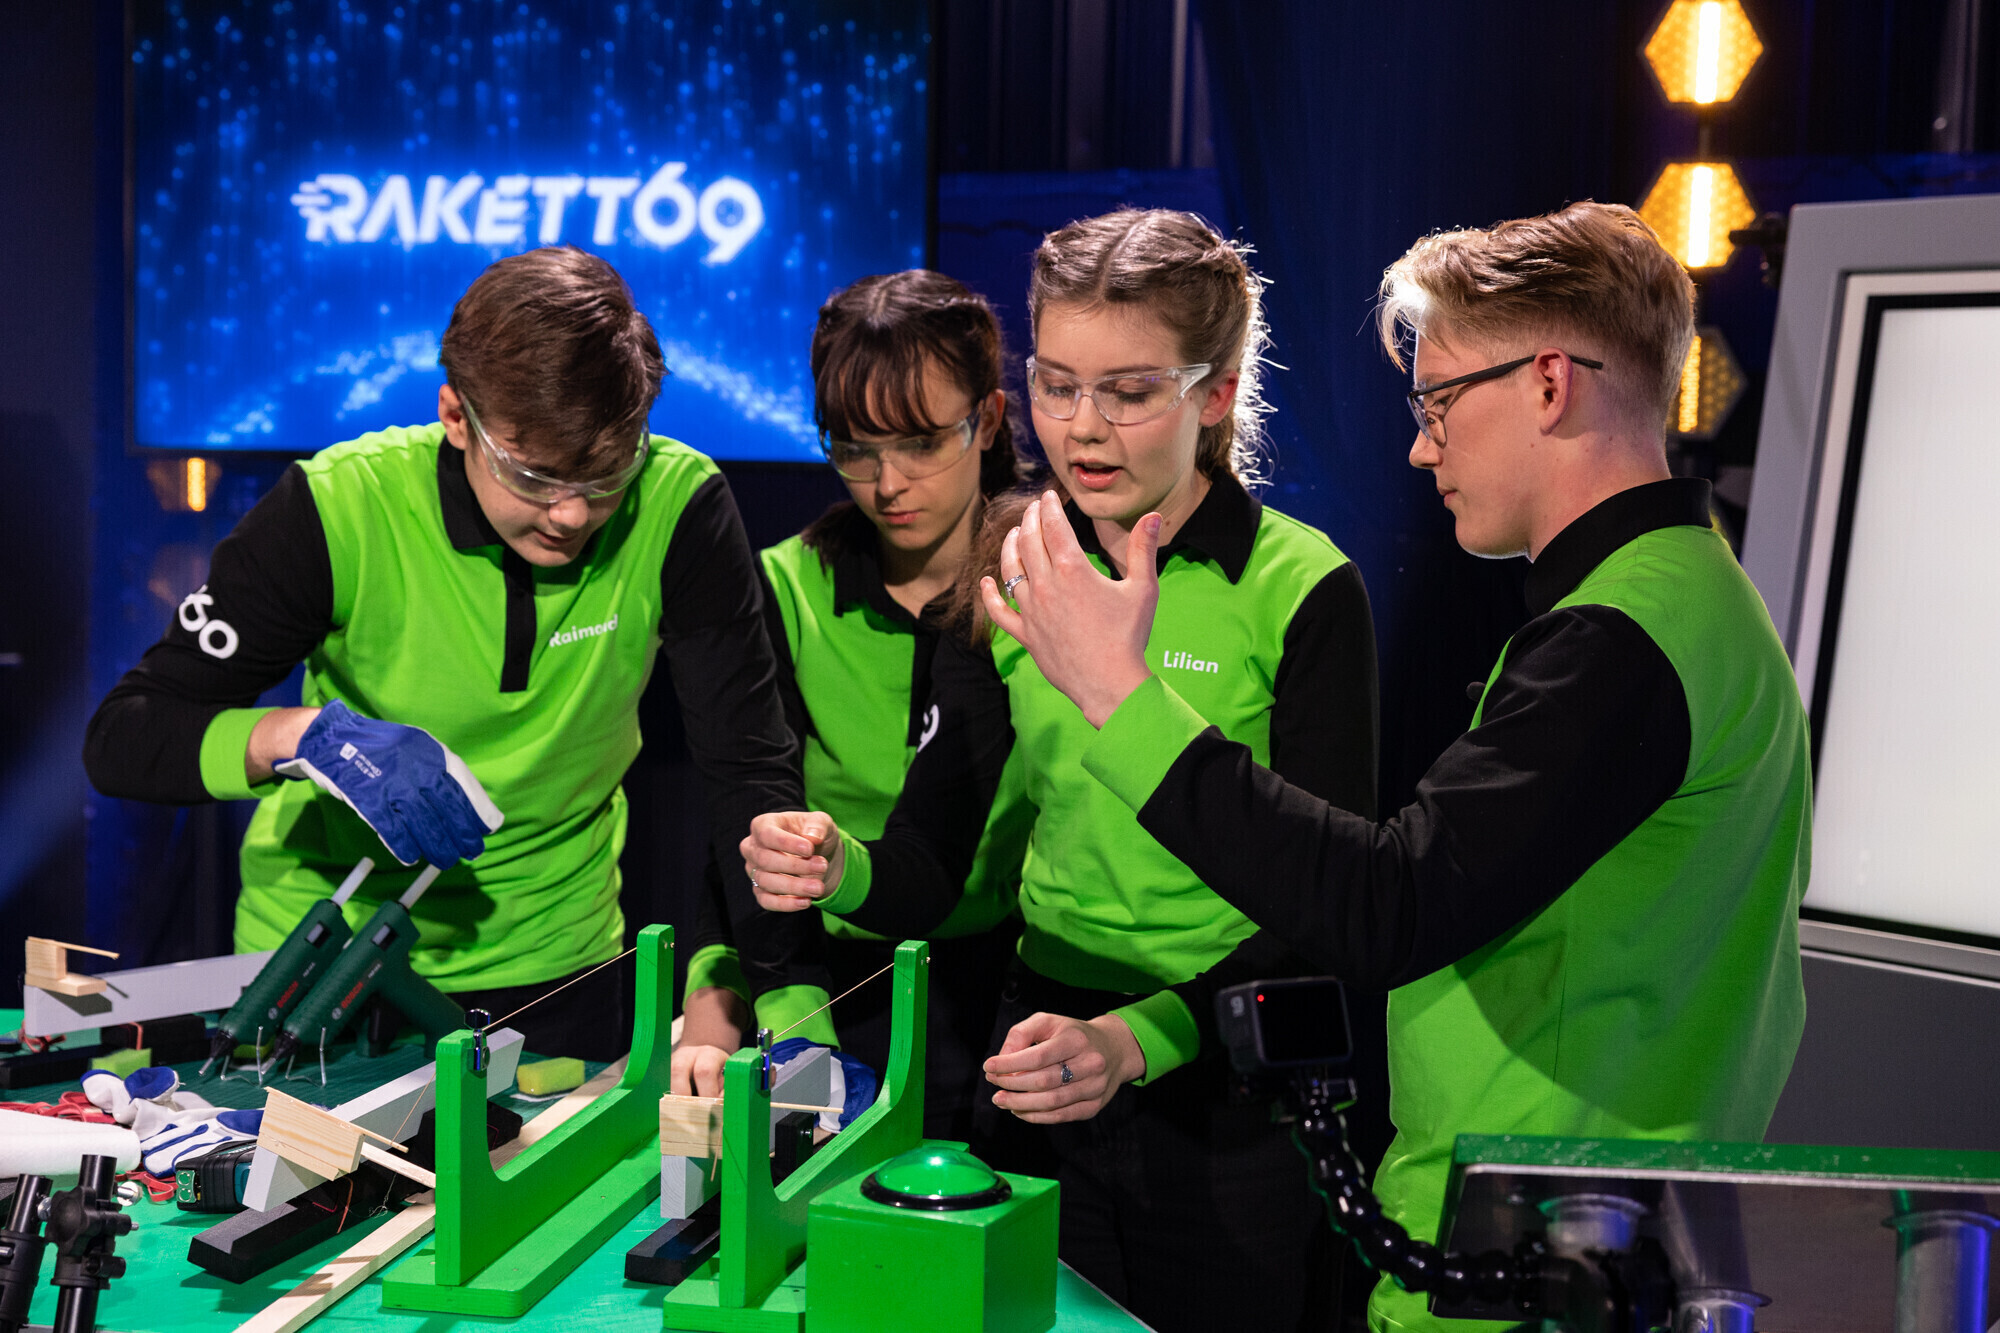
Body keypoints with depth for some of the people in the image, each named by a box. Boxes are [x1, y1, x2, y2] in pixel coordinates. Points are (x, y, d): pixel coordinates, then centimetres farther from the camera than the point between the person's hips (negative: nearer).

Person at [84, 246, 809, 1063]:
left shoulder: (677, 506, -16)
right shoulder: (339, 511, -18)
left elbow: (751, 766, -13)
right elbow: (120, 738, -16)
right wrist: (308, 735, -34)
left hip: (548, 965, 2)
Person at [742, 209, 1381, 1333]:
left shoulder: (1301, 589, -10)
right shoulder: (1007, 572, 2)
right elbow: (932, 867, 0)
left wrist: (1140, 1039, -28)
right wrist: (840, 869, -22)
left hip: (1235, 1094, -3)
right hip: (1045, 1069, 4)